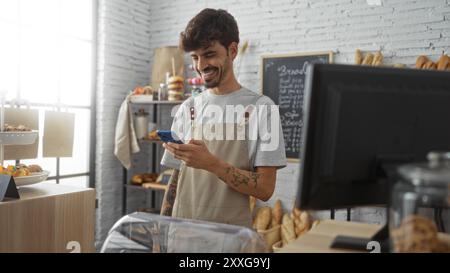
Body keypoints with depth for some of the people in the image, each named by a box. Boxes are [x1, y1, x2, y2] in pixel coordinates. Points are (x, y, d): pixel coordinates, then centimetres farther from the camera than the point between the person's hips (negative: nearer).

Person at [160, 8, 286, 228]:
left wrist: (211, 163, -22)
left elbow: (265, 189, -12)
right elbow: (176, 180, 9)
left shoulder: (261, 108, -8)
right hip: (182, 228, 4)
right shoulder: (188, 108, 5)